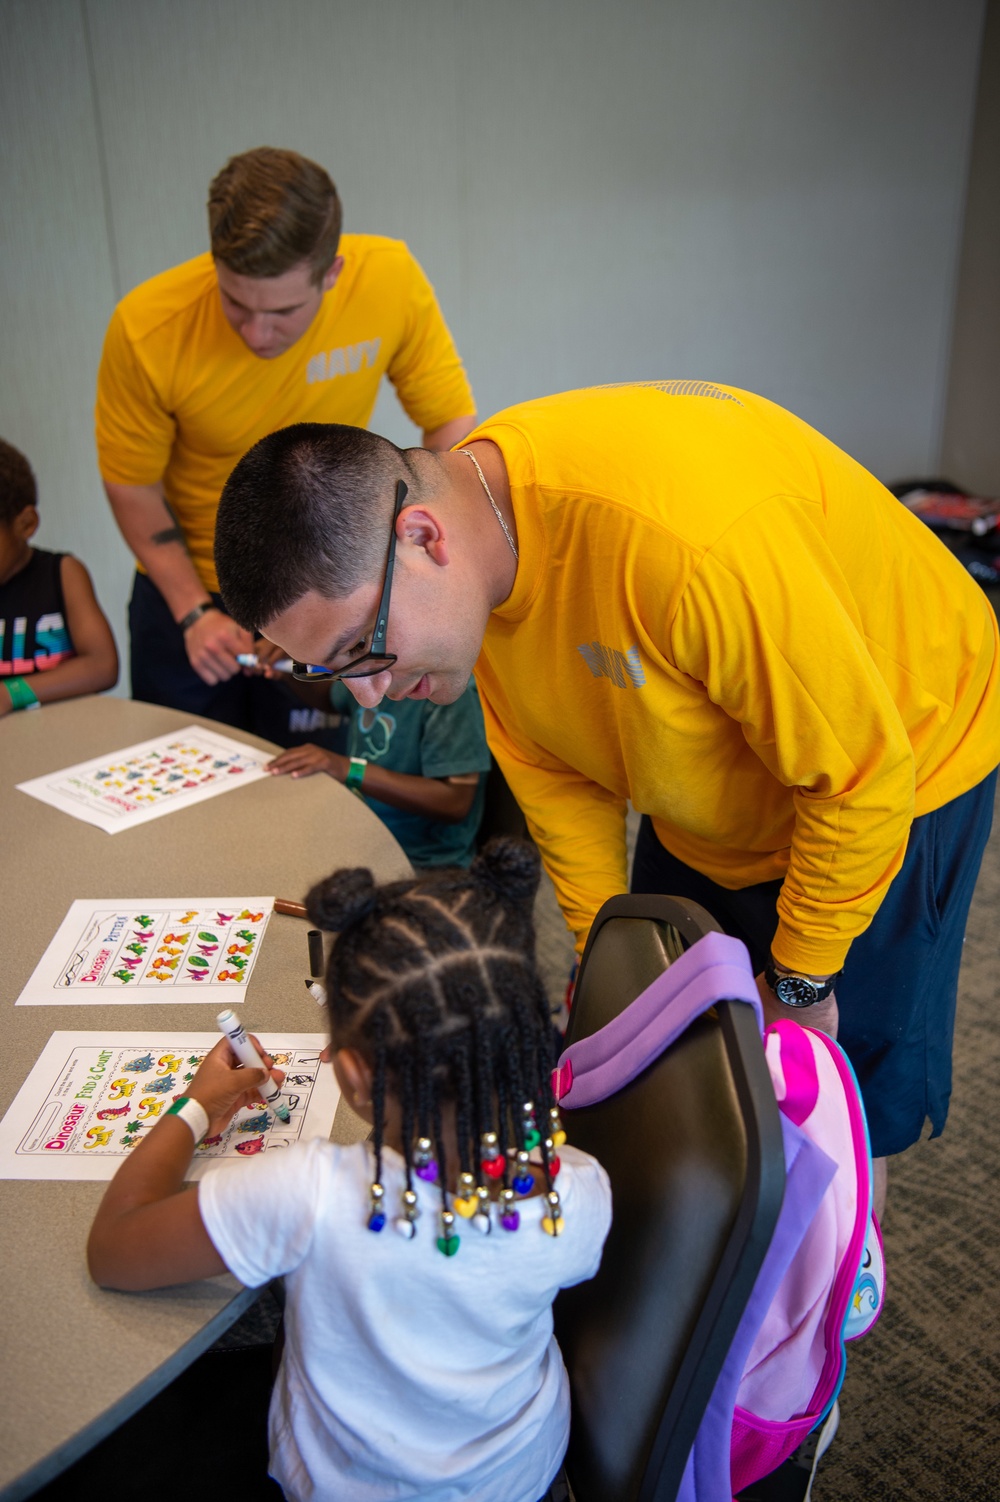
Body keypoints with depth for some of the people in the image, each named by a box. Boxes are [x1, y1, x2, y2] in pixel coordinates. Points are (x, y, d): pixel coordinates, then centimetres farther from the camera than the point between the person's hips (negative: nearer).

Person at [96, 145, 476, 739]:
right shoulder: (146, 328, -23)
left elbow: (452, 421, -10)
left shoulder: (390, 279, -21)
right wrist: (194, 611, -14)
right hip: (187, 584, 0)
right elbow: (132, 484, -10)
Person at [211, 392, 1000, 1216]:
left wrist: (798, 984, -15)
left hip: (893, 769, -6)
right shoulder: (478, 513, -18)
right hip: (705, 798, 6)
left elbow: (860, 768, -29)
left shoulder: (691, 541, -43)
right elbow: (552, 763, -4)